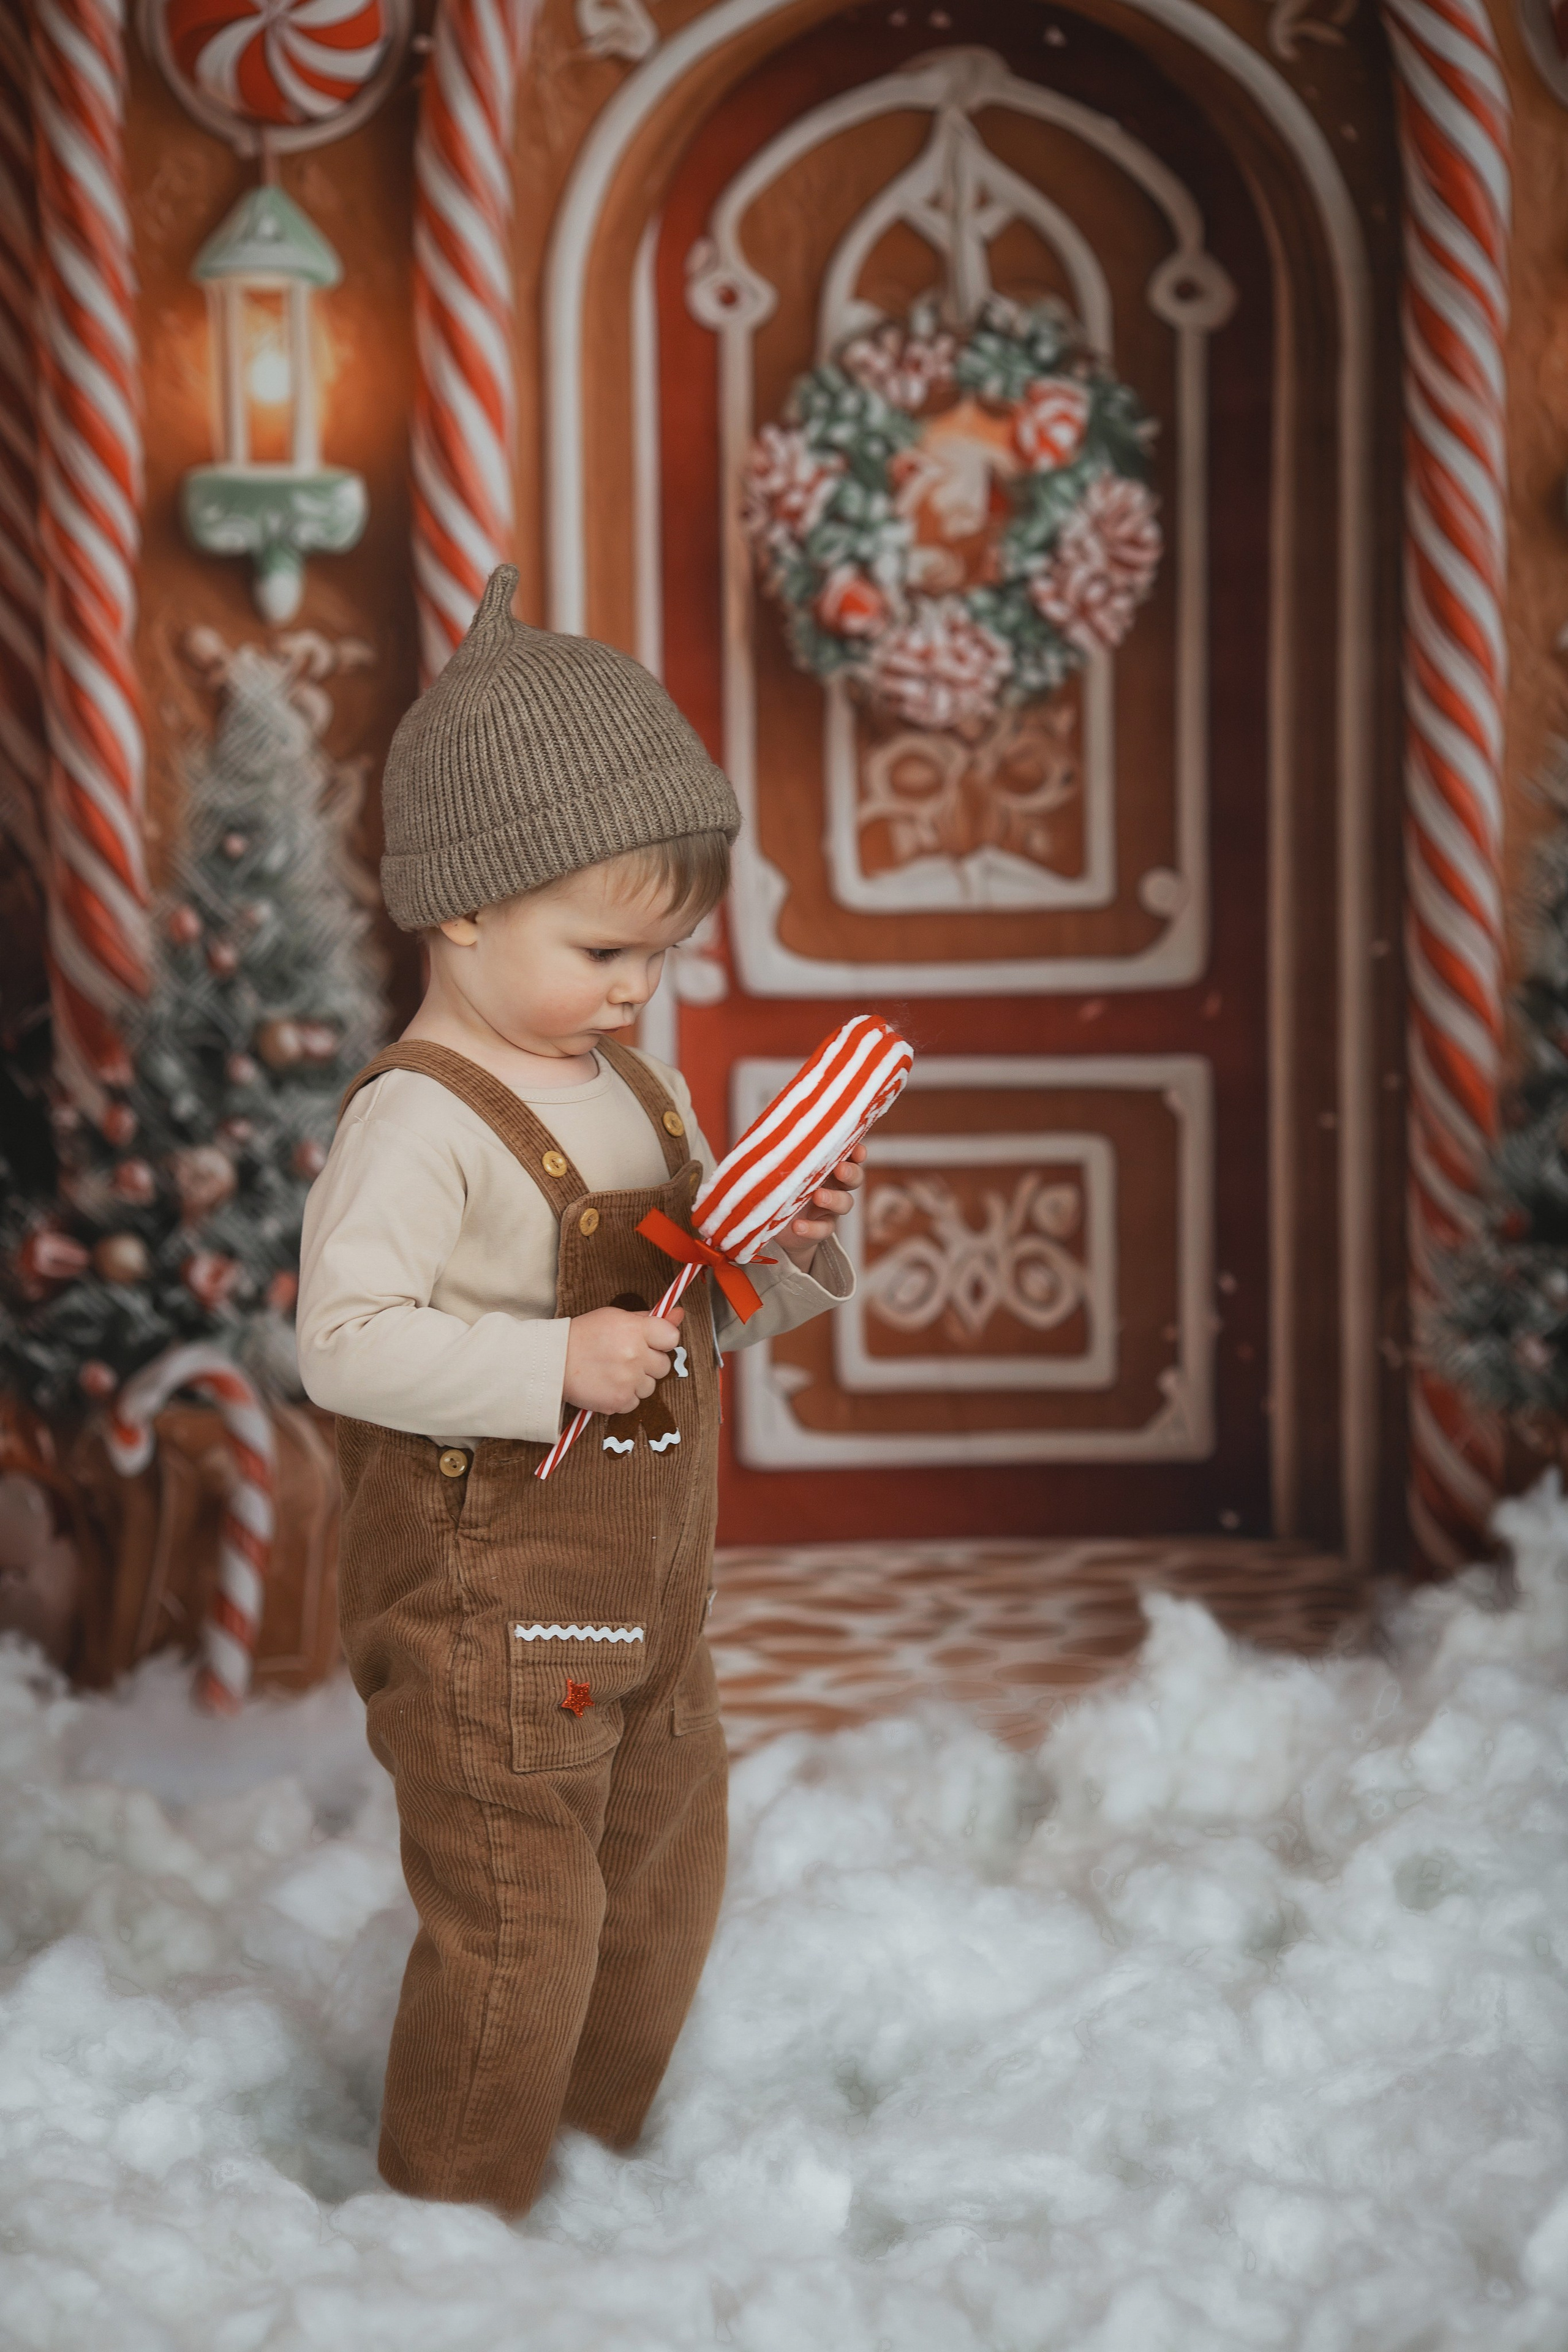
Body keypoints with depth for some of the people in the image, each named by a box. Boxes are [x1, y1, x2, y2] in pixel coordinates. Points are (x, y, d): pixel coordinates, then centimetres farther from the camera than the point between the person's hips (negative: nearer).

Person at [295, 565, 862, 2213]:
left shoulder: (638, 1088, 8)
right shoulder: (418, 1122, -20)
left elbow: (695, 1314, 15)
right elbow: (346, 1339, -28)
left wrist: (790, 1252, -4)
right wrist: (556, 1365, -32)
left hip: (646, 1596, 9)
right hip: (483, 1608, -9)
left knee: (663, 1889, 20)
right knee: (515, 1931, 0)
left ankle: (602, 2162, 40)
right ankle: (457, 2223, 17)